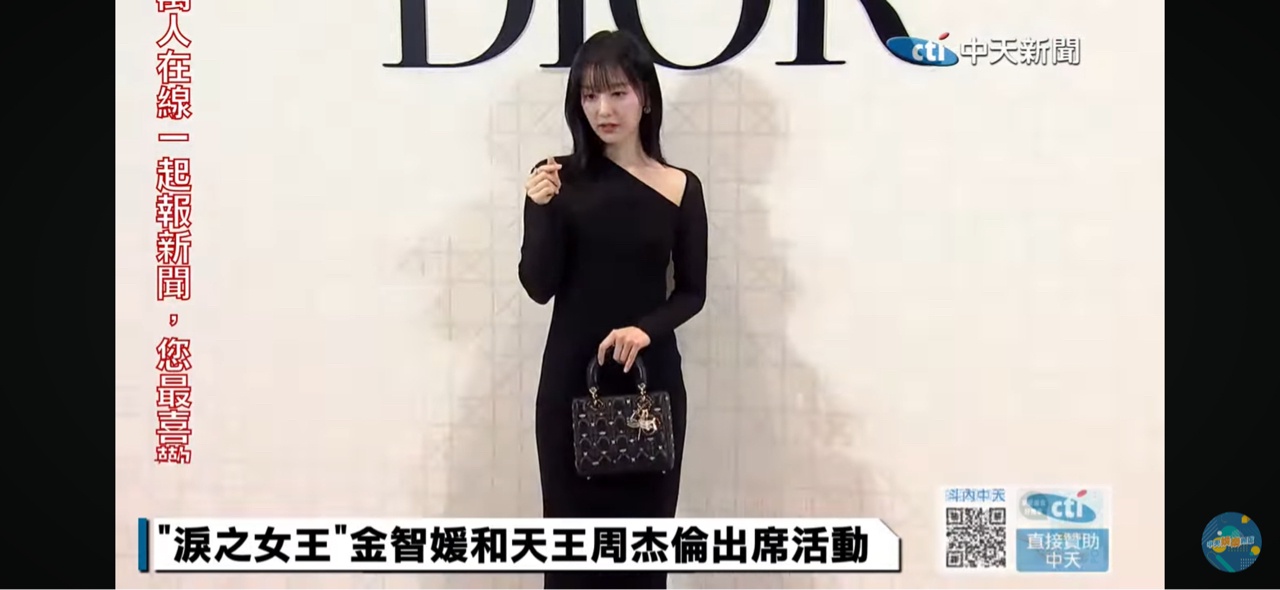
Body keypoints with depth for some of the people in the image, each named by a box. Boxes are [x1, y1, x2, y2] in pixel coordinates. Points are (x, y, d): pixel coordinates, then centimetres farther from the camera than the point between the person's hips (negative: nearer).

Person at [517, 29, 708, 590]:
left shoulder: (680, 188, 1)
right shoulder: (558, 179, -1)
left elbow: (692, 291, 4)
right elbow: (539, 286, -5)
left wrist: (645, 329, -15)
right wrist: (542, 210, -20)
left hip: (651, 379, 1)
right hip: (571, 377, 0)